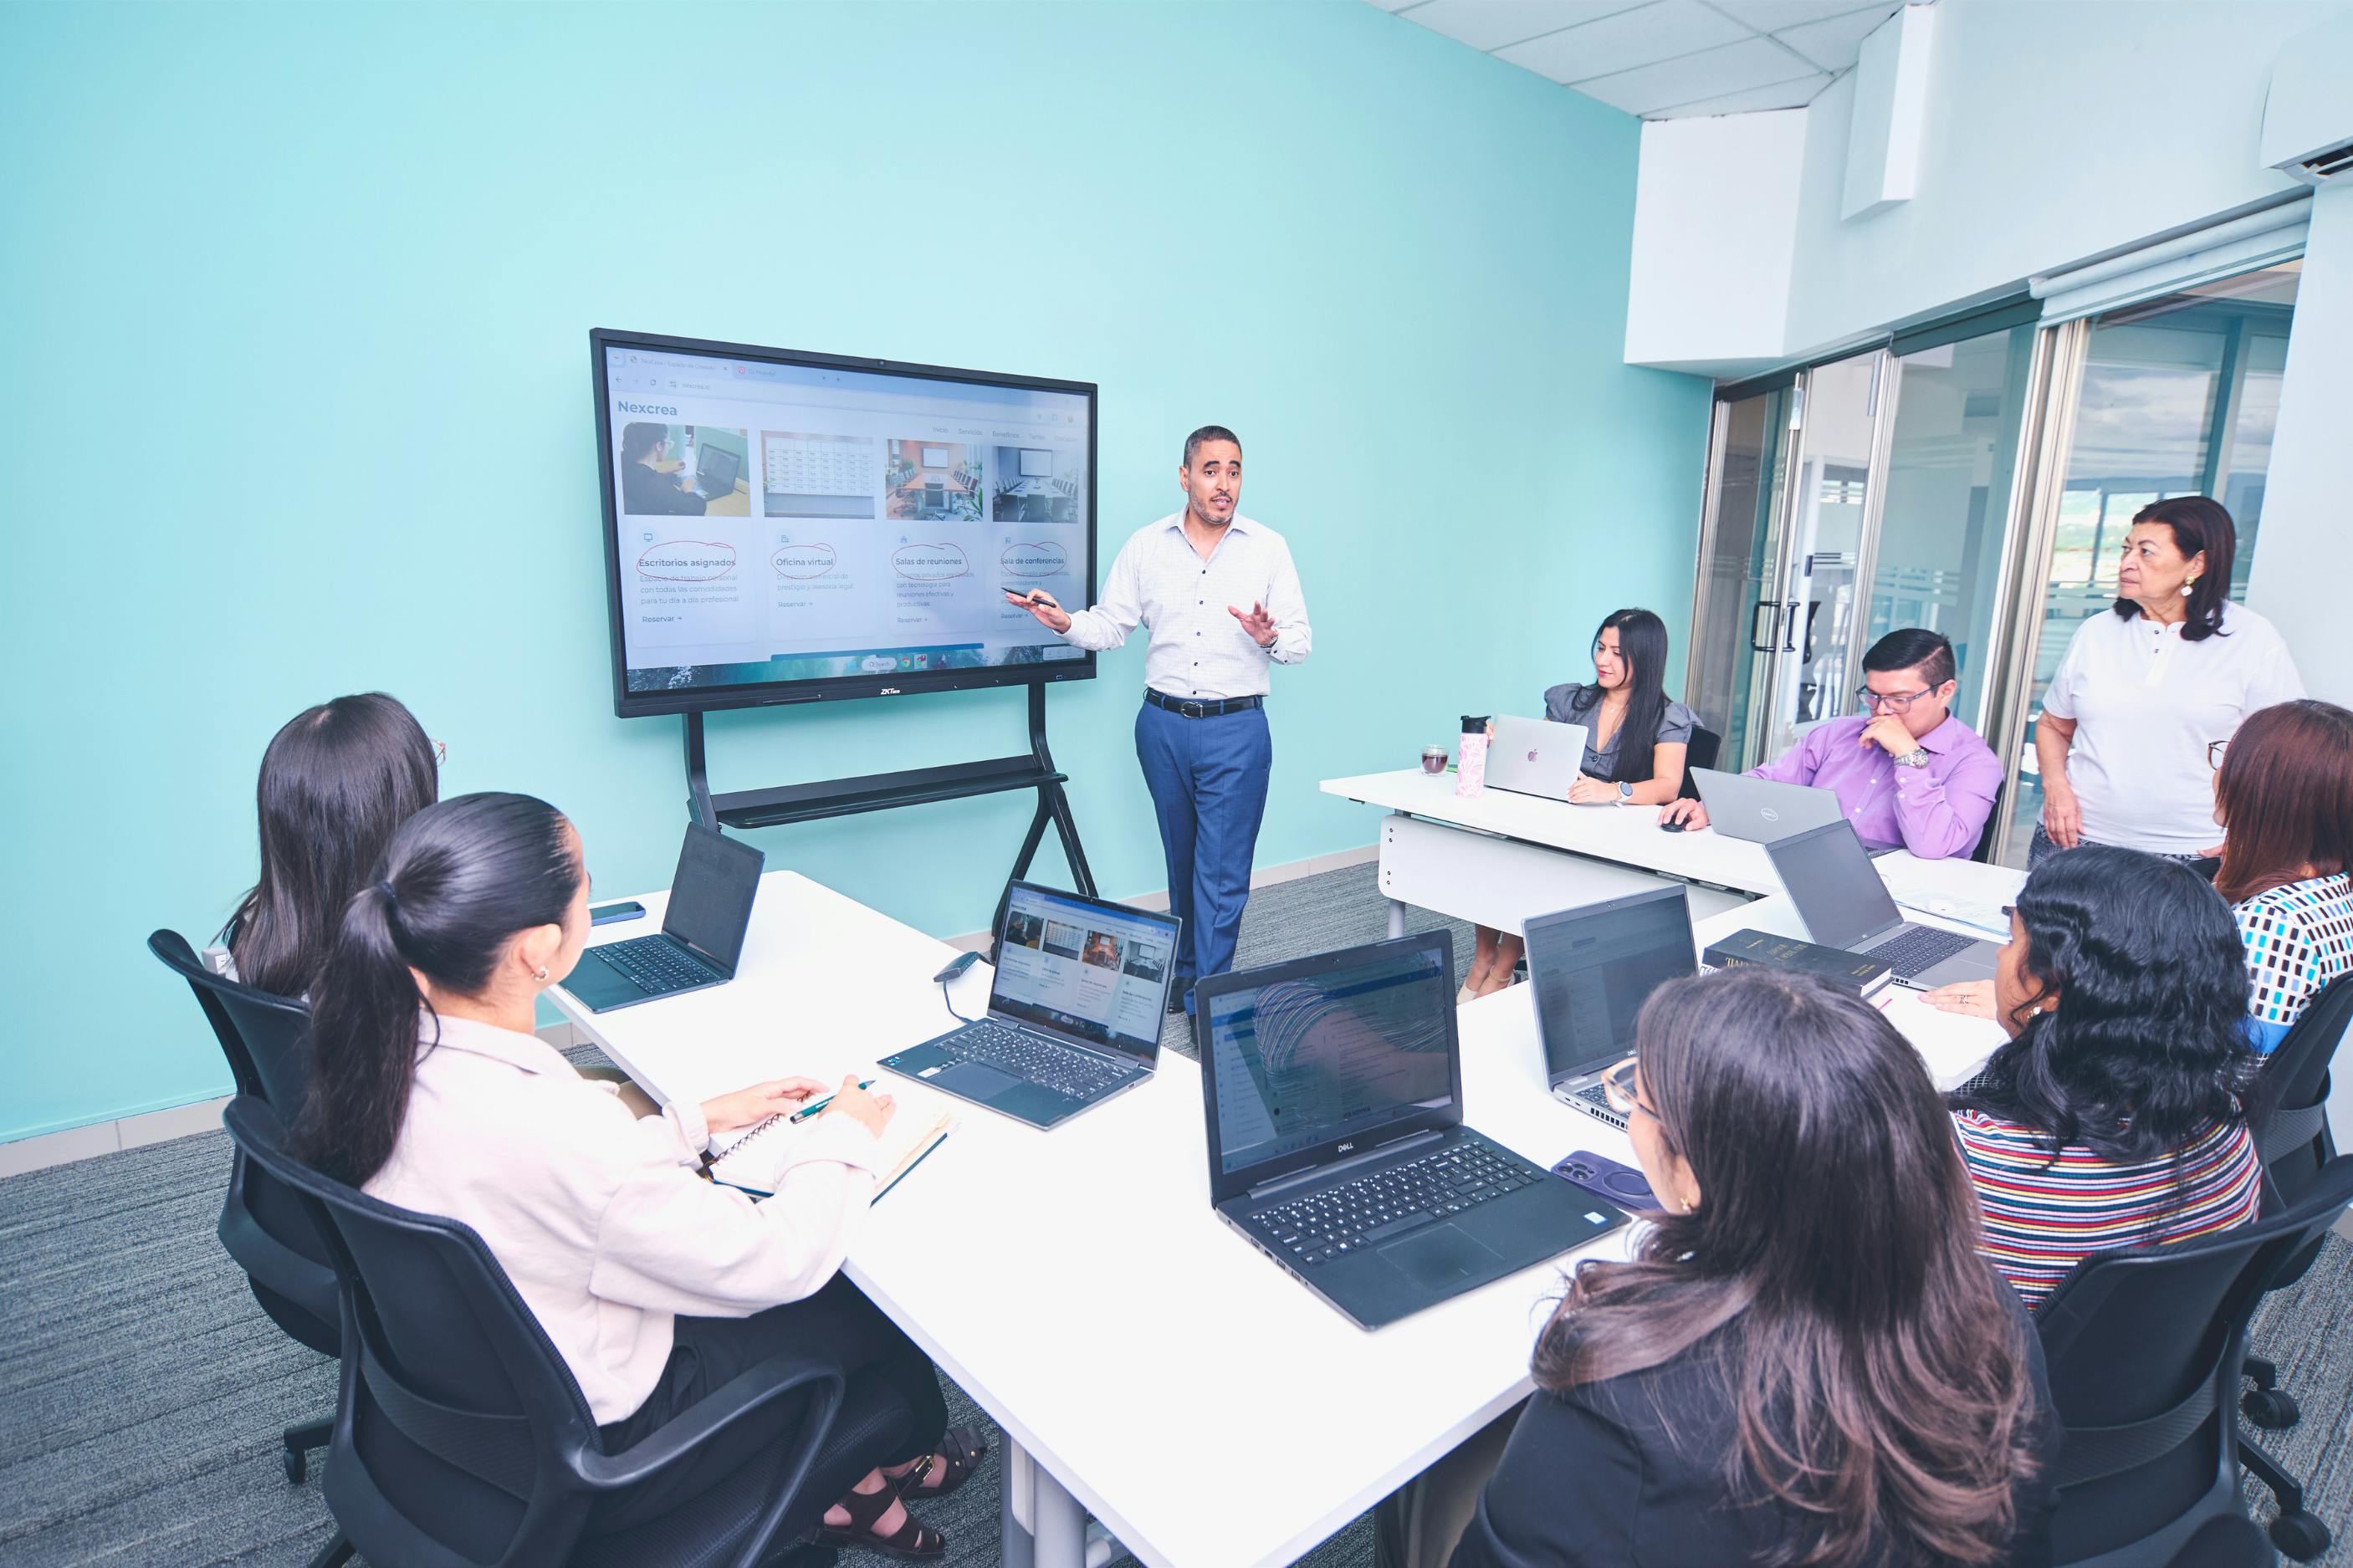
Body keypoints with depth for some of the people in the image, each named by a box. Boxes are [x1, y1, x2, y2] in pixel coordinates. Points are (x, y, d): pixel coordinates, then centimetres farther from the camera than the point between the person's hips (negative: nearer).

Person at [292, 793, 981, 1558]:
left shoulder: (387, 1047, -14)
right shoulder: (549, 1128, -40)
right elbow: (777, 1262, -27)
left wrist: (700, 1119, 5)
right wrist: (845, 1136, -10)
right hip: (588, 1443, -7)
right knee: (883, 1304, 10)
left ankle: (845, 1474, 35)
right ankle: (871, 1474, 42)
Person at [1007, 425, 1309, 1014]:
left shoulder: (1268, 547, 1)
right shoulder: (1146, 545, 6)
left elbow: (1300, 640, 0)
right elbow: (1110, 625, 6)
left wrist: (1271, 637, -22)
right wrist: (1065, 622, -14)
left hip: (1237, 728, -2)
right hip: (1163, 725, 3)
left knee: (1222, 876, -4)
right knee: (1181, 863, 17)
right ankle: (1187, 971, 34)